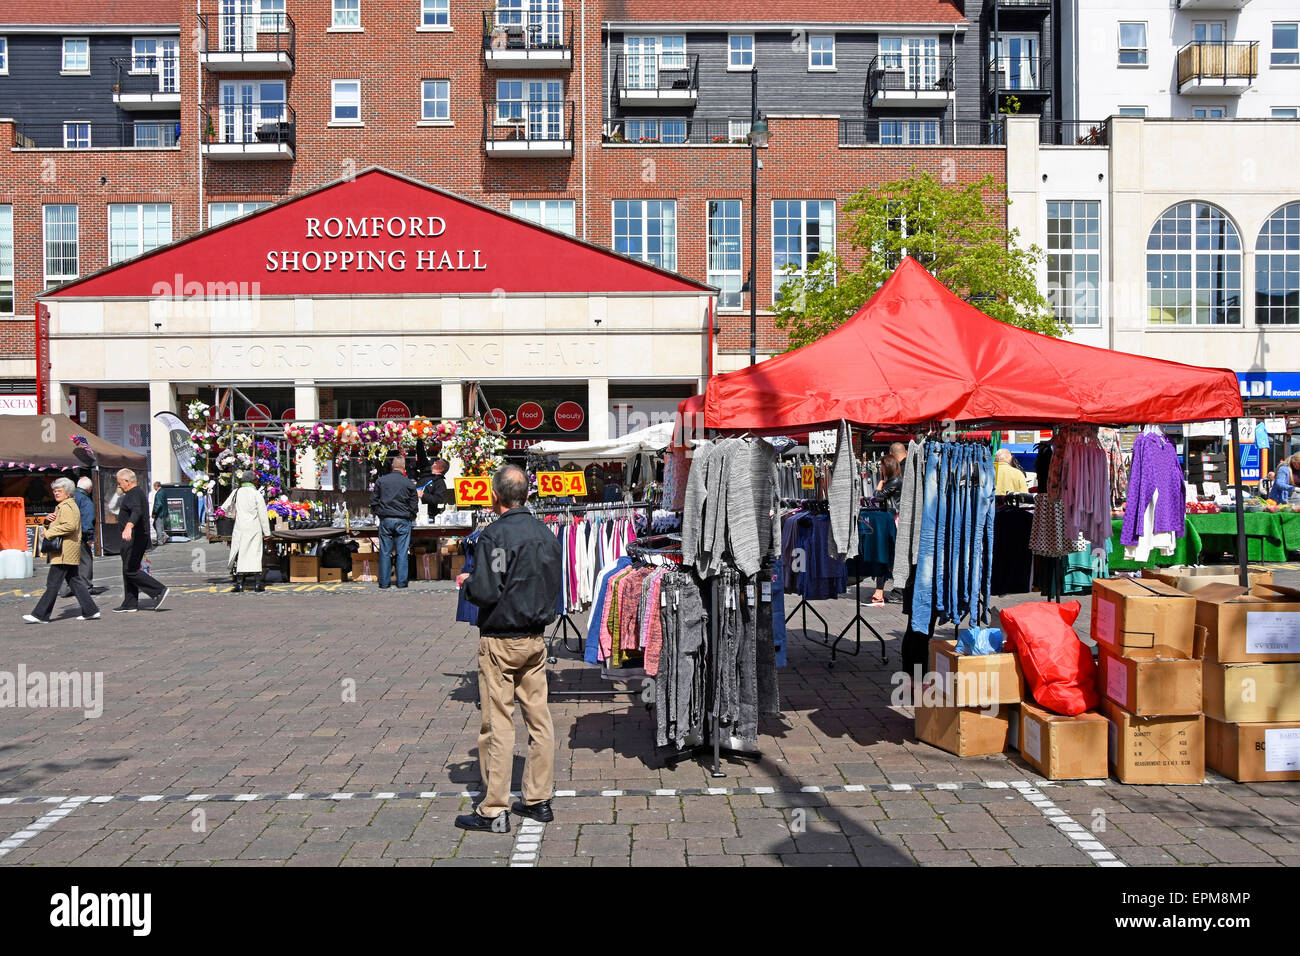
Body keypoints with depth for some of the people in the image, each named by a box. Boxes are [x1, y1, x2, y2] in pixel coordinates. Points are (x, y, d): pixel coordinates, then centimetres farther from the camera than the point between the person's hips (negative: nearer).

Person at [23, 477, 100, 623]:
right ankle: (91, 611, 8)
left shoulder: (66, 506, -12)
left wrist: (49, 533, -19)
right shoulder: (71, 505, 21)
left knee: (53, 583, -6)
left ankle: (40, 615, -3)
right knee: (74, 581, 10)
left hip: (64, 552, -11)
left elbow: (70, 525, -27)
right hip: (71, 552, 11)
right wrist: (49, 519, 10)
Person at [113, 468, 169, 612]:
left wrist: (128, 527, -54)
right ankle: (130, 605, 15)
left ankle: (160, 590, -12)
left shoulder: (134, 494, -15)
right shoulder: (138, 492, 19)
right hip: (134, 538, 11)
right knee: (128, 571, 12)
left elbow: (137, 511, -36)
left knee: (130, 571, -12)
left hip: (134, 539, -11)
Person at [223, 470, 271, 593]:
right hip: (254, 528, -1)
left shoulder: (236, 492, 2)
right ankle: (257, 584, 2)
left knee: (239, 555, 5)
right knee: (255, 554, 2)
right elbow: (263, 514, -4)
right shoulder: (256, 493, -4)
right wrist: (266, 532, 2)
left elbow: (225, 507, 14)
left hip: (240, 528, 1)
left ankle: (239, 584, 2)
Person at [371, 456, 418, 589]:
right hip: (403, 520, -2)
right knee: (402, 552, 3)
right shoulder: (409, 483, -1)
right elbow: (414, 504, 2)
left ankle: (384, 583, 6)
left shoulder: (381, 481, 3)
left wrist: (377, 513, 20)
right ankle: (402, 582, 5)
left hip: (385, 519, 2)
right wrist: (411, 517, 18)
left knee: (385, 552, 5)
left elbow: (374, 500, 6)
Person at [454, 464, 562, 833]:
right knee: (539, 719, 11)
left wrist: (467, 582, 0)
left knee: (498, 724, -2)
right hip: (536, 639, 7)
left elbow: (485, 593, -20)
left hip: (500, 641, -6)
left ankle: (494, 810, 3)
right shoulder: (546, 534, 6)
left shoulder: (493, 535, -14)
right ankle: (539, 799, 19)